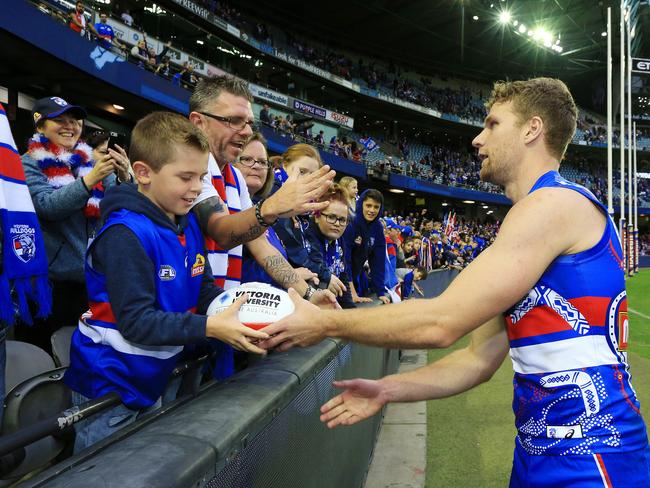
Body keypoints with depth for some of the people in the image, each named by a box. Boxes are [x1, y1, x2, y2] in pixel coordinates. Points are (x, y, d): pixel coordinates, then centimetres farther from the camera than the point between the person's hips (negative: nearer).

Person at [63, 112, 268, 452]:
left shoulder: (189, 224, 1)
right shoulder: (126, 234, -25)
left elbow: (204, 289, 3)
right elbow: (136, 321, -28)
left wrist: (240, 309, -16)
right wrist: (210, 327, -33)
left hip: (151, 382, 9)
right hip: (108, 386, -8)